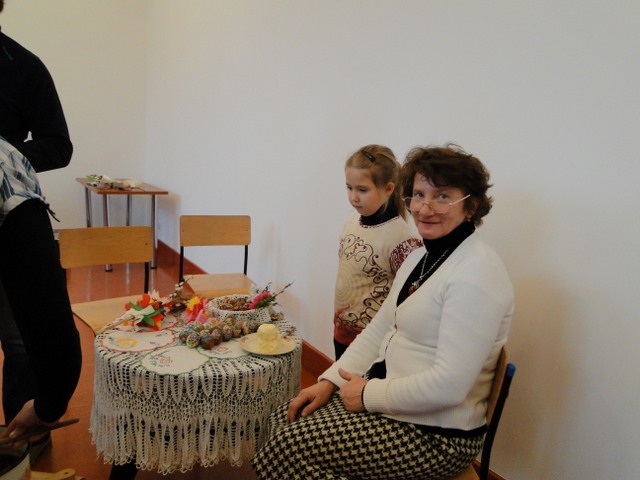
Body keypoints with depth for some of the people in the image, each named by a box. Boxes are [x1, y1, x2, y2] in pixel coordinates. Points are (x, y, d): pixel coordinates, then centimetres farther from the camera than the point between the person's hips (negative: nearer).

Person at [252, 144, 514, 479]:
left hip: (436, 435, -8)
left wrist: (370, 395, -15)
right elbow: (379, 329, 12)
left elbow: (448, 385, -27)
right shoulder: (420, 258, 9)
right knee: (284, 419, 4)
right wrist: (330, 381, 1)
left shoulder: (476, 273, -22)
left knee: (291, 445, -13)